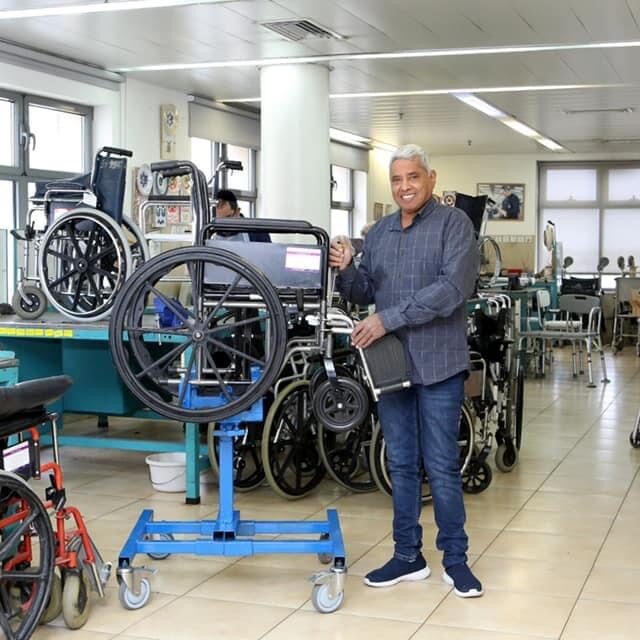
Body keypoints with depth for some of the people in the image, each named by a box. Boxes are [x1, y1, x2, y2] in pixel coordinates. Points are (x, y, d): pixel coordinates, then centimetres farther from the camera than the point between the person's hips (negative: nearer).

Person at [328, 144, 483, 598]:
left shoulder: (453, 224, -5)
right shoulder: (380, 232, 14)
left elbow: (452, 289, -17)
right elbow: (366, 292, 15)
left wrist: (389, 319, -20)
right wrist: (346, 271, -7)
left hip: (438, 364, -5)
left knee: (442, 467, 0)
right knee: (402, 465, 11)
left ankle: (456, 559, 13)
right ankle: (408, 556, 21)